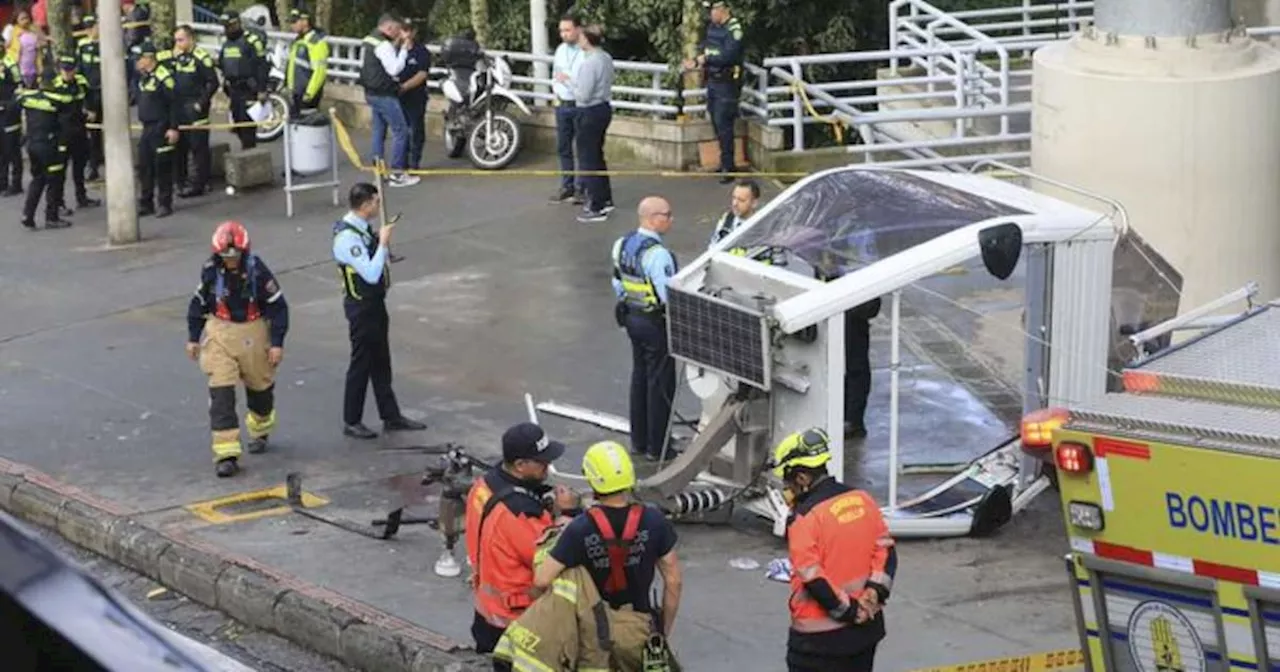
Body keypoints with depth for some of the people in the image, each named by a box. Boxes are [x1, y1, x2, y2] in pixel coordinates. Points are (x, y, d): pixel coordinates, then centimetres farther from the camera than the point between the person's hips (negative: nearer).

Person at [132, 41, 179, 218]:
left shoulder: (163, 77, -15)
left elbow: (173, 103, -15)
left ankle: (165, 204, 6)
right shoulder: (142, 77, 11)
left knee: (162, 167, -2)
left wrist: (173, 128, -17)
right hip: (146, 128, 9)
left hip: (161, 129, -9)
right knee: (144, 167, 10)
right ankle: (146, 203, 18)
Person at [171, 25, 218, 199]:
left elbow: (213, 82, -14)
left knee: (198, 146, -5)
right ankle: (182, 180, 20)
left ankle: (197, 183, -2)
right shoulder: (176, 55, 13)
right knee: (180, 146, 12)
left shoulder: (201, 57, -12)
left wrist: (201, 103, -16)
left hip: (195, 108, -8)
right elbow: (170, 79, 20)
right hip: (178, 109, 8)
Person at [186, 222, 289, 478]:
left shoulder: (257, 270, -16)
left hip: (253, 334, 0)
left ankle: (259, 432, 47)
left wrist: (277, 342, -11)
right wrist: (193, 337, 10)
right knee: (221, 392, -12)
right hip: (220, 334, 0)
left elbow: (278, 306, -9)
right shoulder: (211, 271, -8)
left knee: (260, 386, 18)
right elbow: (199, 303, 7)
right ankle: (225, 453, -13)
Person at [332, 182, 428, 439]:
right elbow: (371, 274, -29)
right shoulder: (347, 237, -25)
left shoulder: (364, 228, 4)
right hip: (361, 306, -9)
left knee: (381, 362, 17)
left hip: (375, 302, 9)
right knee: (361, 364, 3)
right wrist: (383, 243, -23)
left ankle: (391, 417, 27)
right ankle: (351, 422, 16)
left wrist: (382, 242, -2)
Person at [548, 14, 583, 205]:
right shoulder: (560, 50, 9)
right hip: (562, 104, 7)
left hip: (581, 105, -7)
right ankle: (566, 186, 23)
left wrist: (569, 80, -23)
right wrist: (556, 91, 6)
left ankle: (580, 189, 8)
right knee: (563, 148, 13)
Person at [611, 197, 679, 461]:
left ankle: (638, 441, 28)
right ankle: (657, 447, 10)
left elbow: (618, 283, 11)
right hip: (656, 323, -9)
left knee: (639, 376, 19)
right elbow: (668, 295, -24)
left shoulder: (622, 244, 2)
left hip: (631, 317, 9)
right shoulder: (657, 254, -26)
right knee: (660, 383, 3)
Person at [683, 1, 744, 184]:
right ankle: (726, 163, 27)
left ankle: (728, 168, -7)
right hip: (712, 81, 9)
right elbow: (705, 47, 16)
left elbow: (728, 56, -25)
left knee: (723, 125, -11)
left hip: (726, 84, -9)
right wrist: (695, 61, -3)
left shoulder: (733, 29, -17)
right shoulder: (712, 26, 10)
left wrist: (705, 59, -16)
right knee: (716, 123, 15)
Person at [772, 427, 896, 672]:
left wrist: (850, 611, -11)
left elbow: (814, 581, -21)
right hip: (866, 627, 7)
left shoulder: (805, 518, -19)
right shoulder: (863, 500, 3)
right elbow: (887, 552, 6)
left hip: (819, 636, -7)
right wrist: (873, 597, 0)